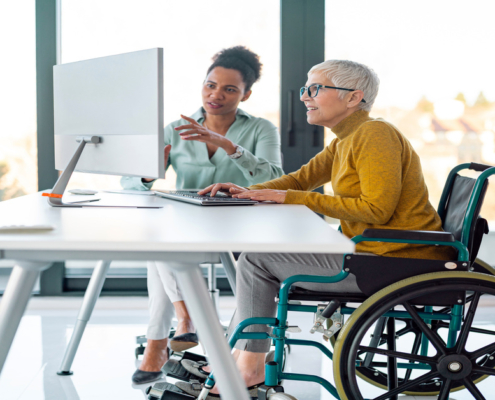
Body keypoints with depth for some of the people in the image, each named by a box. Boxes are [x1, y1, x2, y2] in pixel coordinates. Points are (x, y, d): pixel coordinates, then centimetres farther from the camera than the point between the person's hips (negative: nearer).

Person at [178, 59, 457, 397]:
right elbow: (300, 179, 20)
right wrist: (249, 192, 2)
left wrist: (291, 198, -19)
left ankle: (250, 369, 5)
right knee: (259, 248, 14)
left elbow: (376, 208, -24)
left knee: (256, 259, -6)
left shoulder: (375, 135, -16)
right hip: (372, 252, 10)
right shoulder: (345, 140, 15)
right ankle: (238, 359, 15)